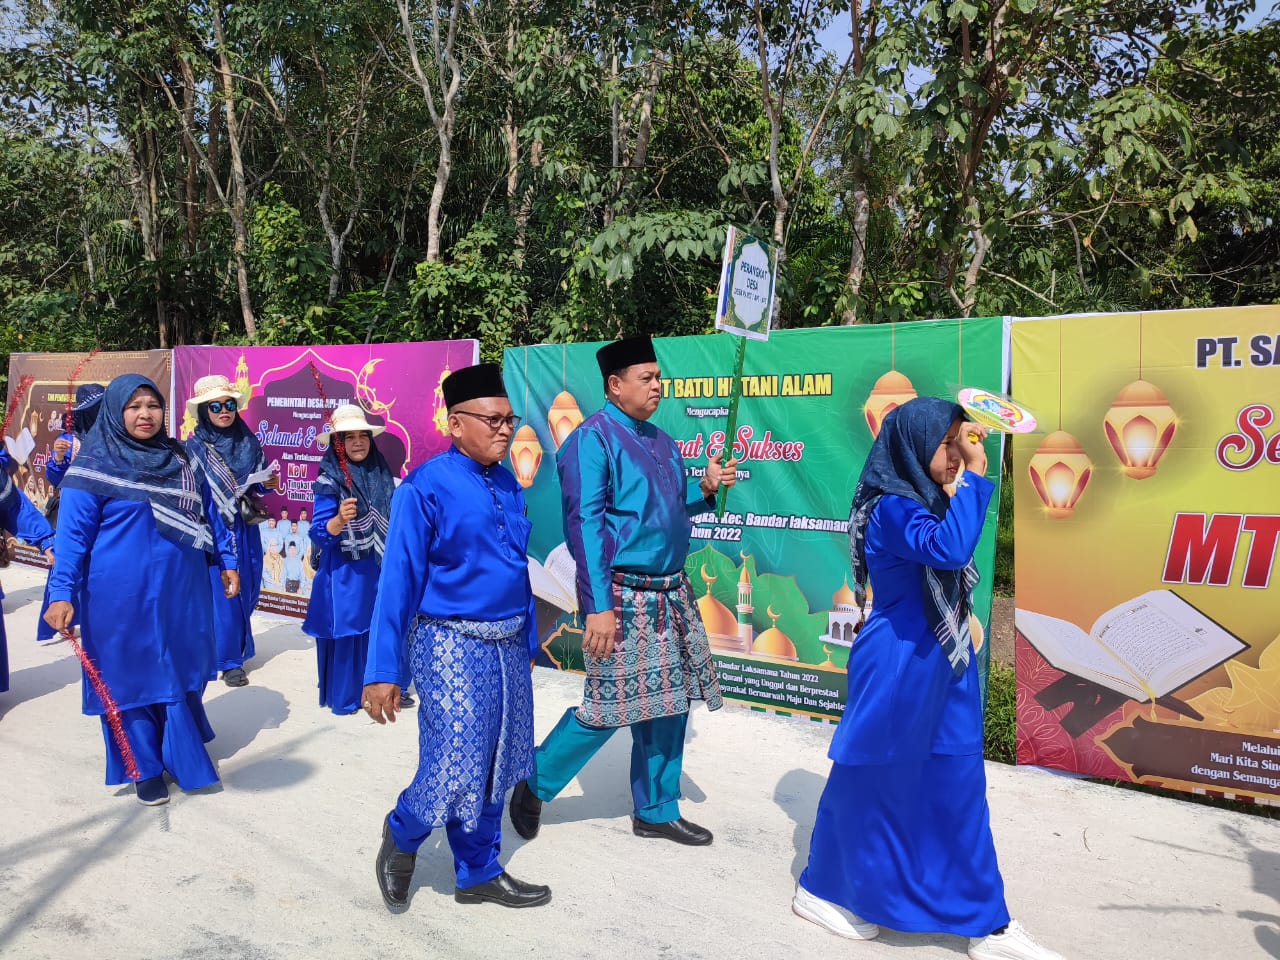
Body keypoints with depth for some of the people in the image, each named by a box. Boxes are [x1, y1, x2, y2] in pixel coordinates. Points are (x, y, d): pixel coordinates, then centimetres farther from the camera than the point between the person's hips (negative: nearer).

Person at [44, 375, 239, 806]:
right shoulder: (95, 466, -7)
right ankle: (146, 768, 20)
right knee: (132, 677, 6)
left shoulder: (182, 459, 7)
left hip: (182, 590, 5)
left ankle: (181, 755, 33)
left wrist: (227, 561, 12)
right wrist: (62, 592, -16)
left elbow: (209, 513, 15)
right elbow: (72, 534, -9)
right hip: (123, 596, -4)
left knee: (182, 673, 14)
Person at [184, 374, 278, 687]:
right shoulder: (194, 446, -6)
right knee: (223, 590, -1)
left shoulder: (248, 441, 5)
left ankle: (237, 646, 31)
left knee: (248, 588, 10)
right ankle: (230, 660, 10)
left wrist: (269, 483, -8)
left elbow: (258, 482, 13)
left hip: (245, 527, 4)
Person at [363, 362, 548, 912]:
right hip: (452, 646, -7)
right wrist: (383, 672, -13)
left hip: (509, 646, 7)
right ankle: (401, 838, 28)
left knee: (495, 769, 15)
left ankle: (479, 875, 32)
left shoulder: (508, 485, 6)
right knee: (454, 775, -4)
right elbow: (398, 582, -12)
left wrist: (528, 643, 18)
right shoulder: (426, 488, -13)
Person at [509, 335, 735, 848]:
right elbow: (584, 524, -17)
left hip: (671, 593, 8)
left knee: (668, 703, 12)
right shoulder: (592, 439, -12)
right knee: (609, 708, -2)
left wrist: (705, 487, 1)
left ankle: (657, 810, 29)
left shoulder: (660, 441, 13)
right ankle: (534, 786, 21)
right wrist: (598, 606, -22)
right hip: (623, 594, -8)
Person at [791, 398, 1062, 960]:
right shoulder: (891, 508, -18)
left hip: (943, 668, 8)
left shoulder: (930, 501, 8)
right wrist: (973, 474, -29)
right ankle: (821, 891, 29)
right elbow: (949, 550, -36)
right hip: (898, 670, -8)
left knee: (957, 791, 12)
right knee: (872, 784, 8)